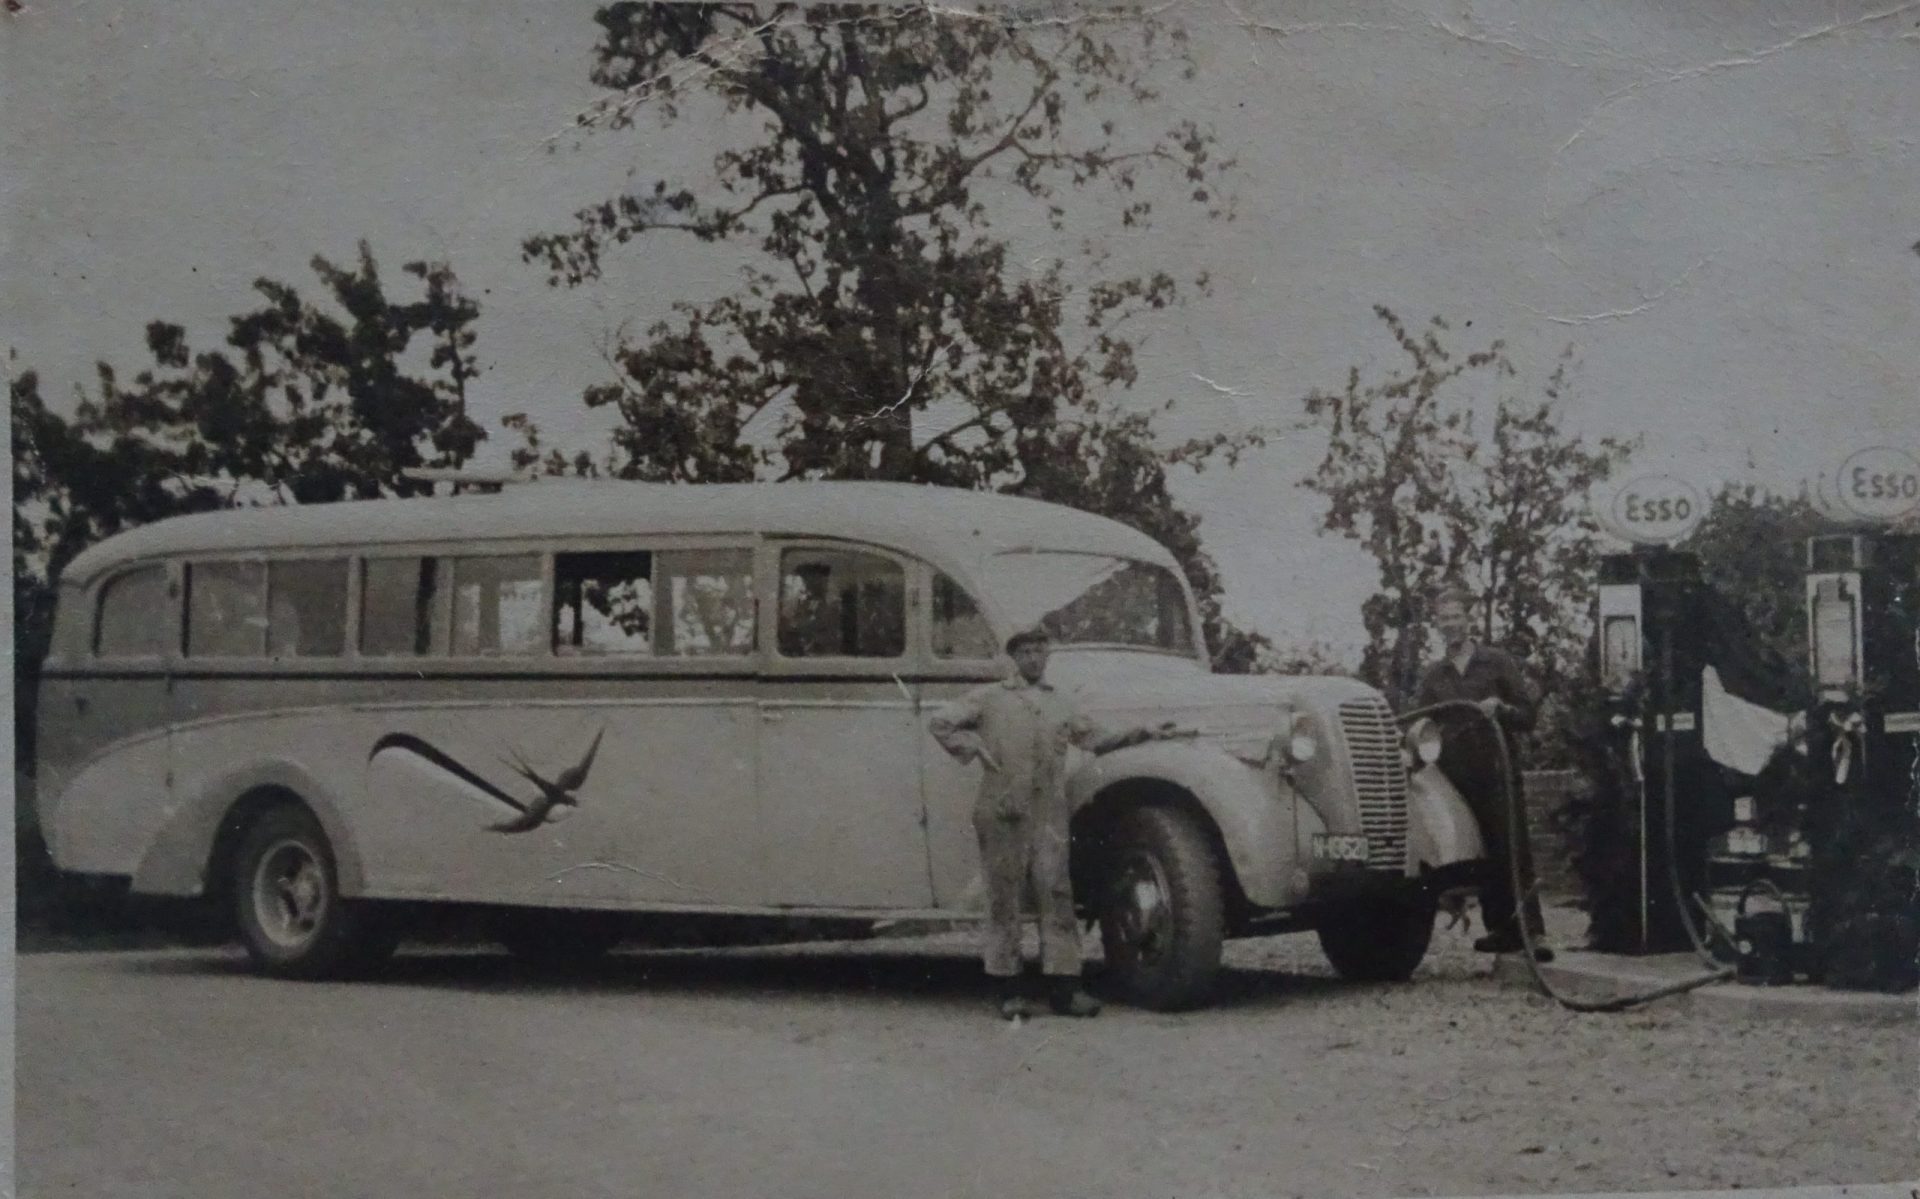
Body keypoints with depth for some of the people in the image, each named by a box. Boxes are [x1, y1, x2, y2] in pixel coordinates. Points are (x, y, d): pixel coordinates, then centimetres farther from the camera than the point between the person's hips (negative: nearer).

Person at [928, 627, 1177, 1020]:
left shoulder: (1061, 705, 21)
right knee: (1003, 899, -1)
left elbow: (1095, 739, 22)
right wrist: (971, 746, 0)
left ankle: (1063, 987, -5)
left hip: (1049, 815, 3)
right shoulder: (990, 698, 10)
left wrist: (1140, 734, 13)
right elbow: (940, 723, 11)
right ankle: (1010, 990, 4)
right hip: (1001, 812, -2)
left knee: (1056, 894, -5)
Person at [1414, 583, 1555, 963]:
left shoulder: (1498, 663, 5)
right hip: (1458, 780, 4)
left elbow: (1528, 716, 3)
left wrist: (1500, 709, -15)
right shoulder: (1433, 676, 15)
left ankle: (1531, 931, -14)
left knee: (1514, 853, -10)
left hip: (1499, 775, -4)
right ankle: (1500, 928, 9)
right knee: (1481, 857, 4)